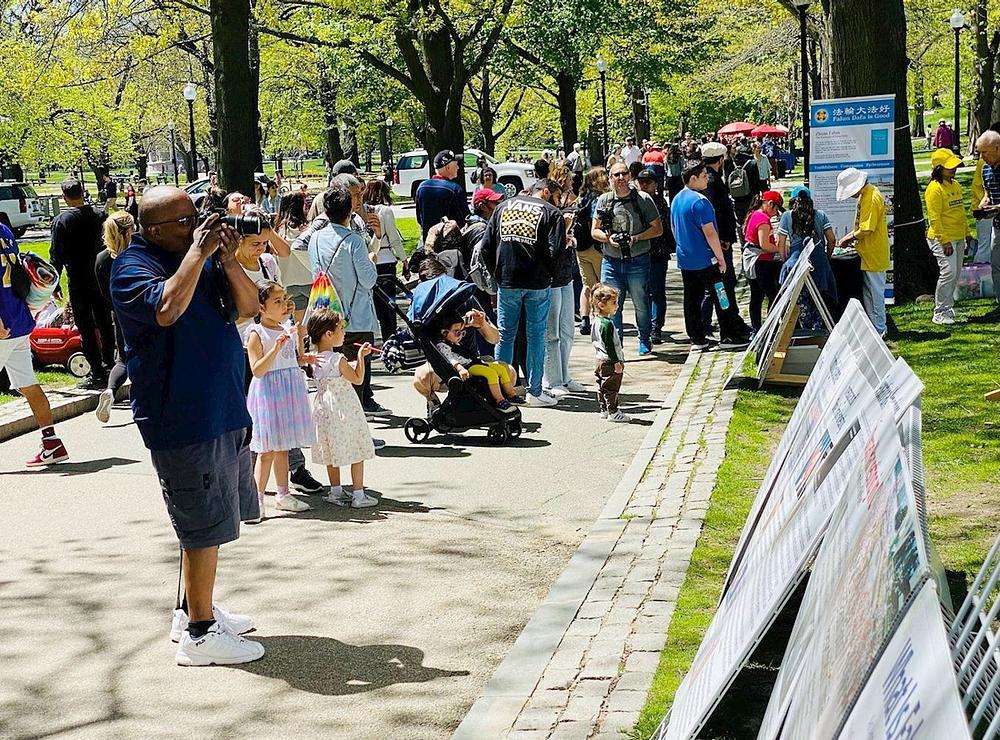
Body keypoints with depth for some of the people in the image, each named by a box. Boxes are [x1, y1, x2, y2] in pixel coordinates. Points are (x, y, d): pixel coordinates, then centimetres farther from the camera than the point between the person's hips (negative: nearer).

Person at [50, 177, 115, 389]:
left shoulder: (62, 221, -11)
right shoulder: (99, 216, 2)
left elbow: (56, 255, -10)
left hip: (78, 282, -5)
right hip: (101, 279, 5)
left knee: (86, 328, -1)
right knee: (105, 324, 15)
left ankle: (97, 374, -2)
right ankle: (109, 366, 23)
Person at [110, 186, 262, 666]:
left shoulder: (202, 257, 11)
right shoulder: (133, 266, -11)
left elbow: (248, 307, 7)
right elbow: (166, 308, -31)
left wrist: (227, 259, -7)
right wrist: (198, 252, -22)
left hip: (224, 410, 8)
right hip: (181, 416, -8)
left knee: (209, 521, 17)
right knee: (204, 524, -5)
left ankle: (194, 610, 30)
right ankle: (199, 633, 5)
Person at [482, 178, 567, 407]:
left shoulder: (503, 207, 8)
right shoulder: (551, 213, -4)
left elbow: (486, 246, 5)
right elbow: (555, 252, -13)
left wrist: (497, 273, 14)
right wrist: (547, 272, 6)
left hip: (506, 283, 3)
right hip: (538, 284, -3)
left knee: (504, 334, 11)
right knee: (536, 335, 5)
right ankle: (534, 392, 8)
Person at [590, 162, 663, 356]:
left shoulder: (643, 199, -1)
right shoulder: (604, 201, 6)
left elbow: (658, 229, 1)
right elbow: (594, 231, 10)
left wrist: (636, 238, -13)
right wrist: (608, 238, -10)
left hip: (638, 261, -2)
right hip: (611, 262, 2)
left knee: (641, 304, 7)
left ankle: (644, 340, 26)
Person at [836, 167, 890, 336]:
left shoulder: (871, 199, -21)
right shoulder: (865, 194, 12)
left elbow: (866, 230, -24)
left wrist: (849, 237, -9)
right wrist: (850, 236, 9)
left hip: (874, 255, -10)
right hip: (869, 254, 10)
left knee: (875, 291, -3)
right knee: (869, 291, 15)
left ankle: (879, 329, 4)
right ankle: (873, 326, 22)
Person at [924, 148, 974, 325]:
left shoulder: (955, 185, 14)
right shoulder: (934, 189, -14)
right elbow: (934, 218, -17)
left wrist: (967, 233, 20)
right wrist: (944, 241, -20)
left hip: (958, 238, 9)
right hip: (942, 239, -9)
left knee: (956, 273, 10)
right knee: (948, 272, -14)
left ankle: (948, 308, 21)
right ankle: (939, 313, -7)